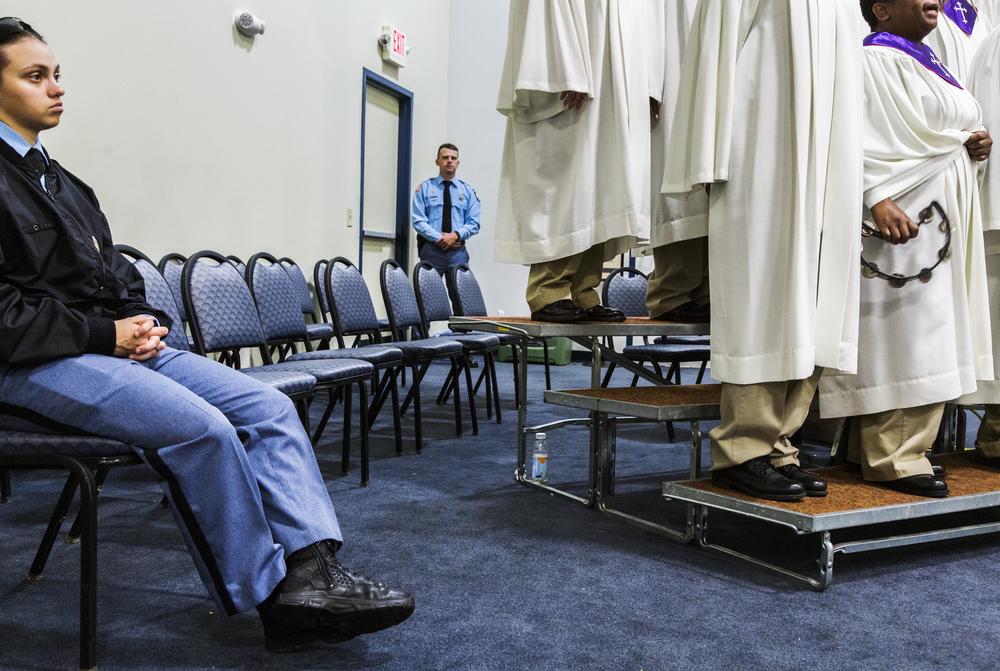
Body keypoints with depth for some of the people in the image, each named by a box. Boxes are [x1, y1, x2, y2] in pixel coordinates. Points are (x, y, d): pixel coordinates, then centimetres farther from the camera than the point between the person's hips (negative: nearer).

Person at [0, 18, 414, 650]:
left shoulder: (58, 179, 22)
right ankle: (266, 595, -11)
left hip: (116, 342, 9)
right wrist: (106, 333, -15)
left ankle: (313, 572, -17)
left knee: (270, 406, -9)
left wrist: (140, 320, 2)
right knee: (202, 427, -29)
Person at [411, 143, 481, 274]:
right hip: (431, 250, -1)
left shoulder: (468, 190, 13)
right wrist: (438, 238, -13)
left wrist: (456, 235, -11)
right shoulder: (424, 188, 8)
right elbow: (418, 221, -1)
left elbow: (474, 223, 7)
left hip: (458, 251, 2)